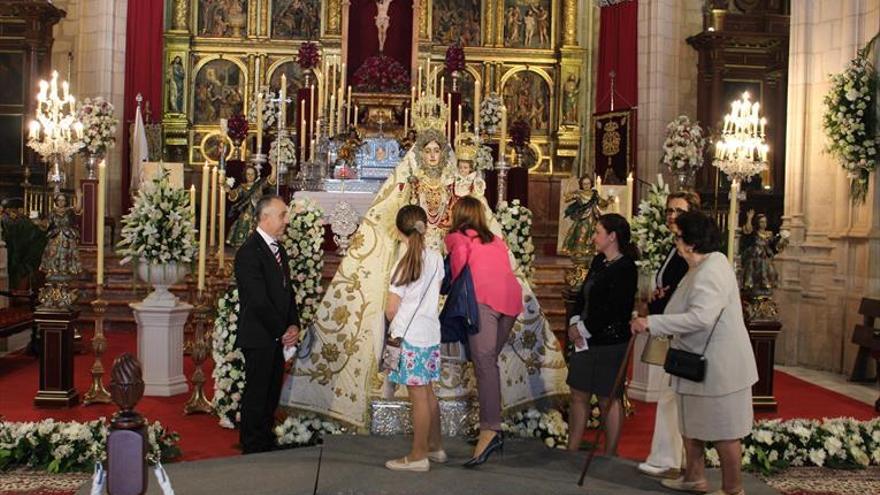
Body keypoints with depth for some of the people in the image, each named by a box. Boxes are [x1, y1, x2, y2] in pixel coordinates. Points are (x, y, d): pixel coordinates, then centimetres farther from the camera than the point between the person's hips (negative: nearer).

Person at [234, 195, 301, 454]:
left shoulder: (278, 249, 13)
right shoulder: (249, 252, -16)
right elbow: (259, 301, -19)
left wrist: (294, 325, 2)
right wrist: (283, 331, -12)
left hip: (278, 337, 8)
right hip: (258, 337, -8)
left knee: (272, 394, 13)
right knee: (256, 394, 0)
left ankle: (267, 446, 23)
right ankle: (252, 450, 11)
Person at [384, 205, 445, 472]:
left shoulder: (404, 264, -16)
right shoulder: (436, 259, 0)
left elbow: (391, 310, -12)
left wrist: (395, 324, 8)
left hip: (410, 338, -6)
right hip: (431, 334, 6)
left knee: (418, 398, 0)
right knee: (428, 394, 18)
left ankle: (418, 457, 9)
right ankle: (435, 447, 28)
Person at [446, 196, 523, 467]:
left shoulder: (455, 236, 16)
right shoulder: (496, 240, 32)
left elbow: (461, 251, -4)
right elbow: (503, 270, 20)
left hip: (483, 297, -6)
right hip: (512, 295, 6)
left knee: (484, 362, -13)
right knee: (490, 360, 13)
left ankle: (489, 431, -24)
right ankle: (492, 427, 13)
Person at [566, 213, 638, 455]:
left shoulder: (625, 269, -15)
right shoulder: (599, 261, 10)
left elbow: (614, 310, -20)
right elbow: (583, 294, 13)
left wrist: (584, 329, -13)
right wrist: (574, 322, -2)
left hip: (610, 342, -8)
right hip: (586, 340, 9)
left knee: (609, 399, 3)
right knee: (579, 395, 12)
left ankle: (610, 455, 16)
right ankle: (572, 451, 22)